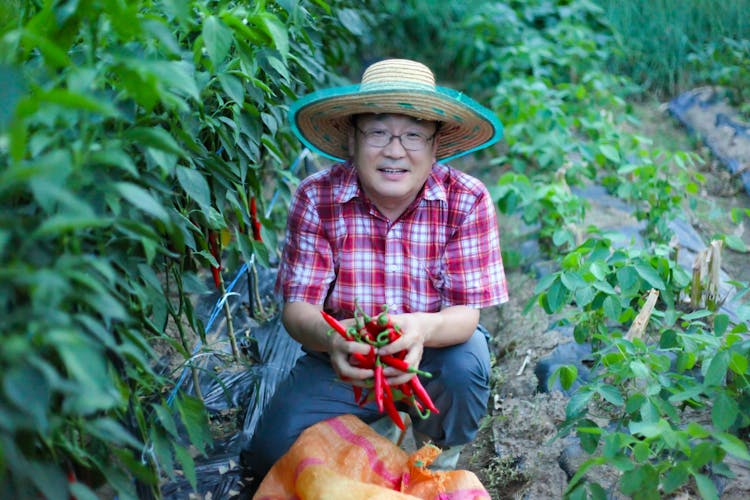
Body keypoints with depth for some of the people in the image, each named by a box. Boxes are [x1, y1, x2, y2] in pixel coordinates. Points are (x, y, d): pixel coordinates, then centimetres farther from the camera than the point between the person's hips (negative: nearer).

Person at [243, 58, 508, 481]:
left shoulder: (468, 201, -18)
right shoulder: (317, 198, -17)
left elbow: (466, 313, -21)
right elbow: (297, 307, -17)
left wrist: (423, 329, -47)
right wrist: (329, 336, -44)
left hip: (435, 349, 0)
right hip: (344, 359, 1)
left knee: (466, 362, -33)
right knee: (271, 451, -17)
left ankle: (442, 457, 2)